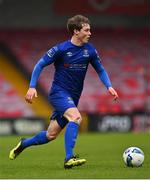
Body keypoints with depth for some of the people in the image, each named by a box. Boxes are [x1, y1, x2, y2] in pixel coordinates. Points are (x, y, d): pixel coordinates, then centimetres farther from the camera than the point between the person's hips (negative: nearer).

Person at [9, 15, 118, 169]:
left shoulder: (90, 50, 0)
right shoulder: (61, 49, -13)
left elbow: (100, 70, 12)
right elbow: (40, 65, -6)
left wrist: (109, 86, -5)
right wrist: (32, 87, -14)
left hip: (73, 98, 6)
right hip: (58, 92, -6)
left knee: (51, 135, 9)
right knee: (76, 117, -31)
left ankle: (24, 144, 34)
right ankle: (69, 158, -33)